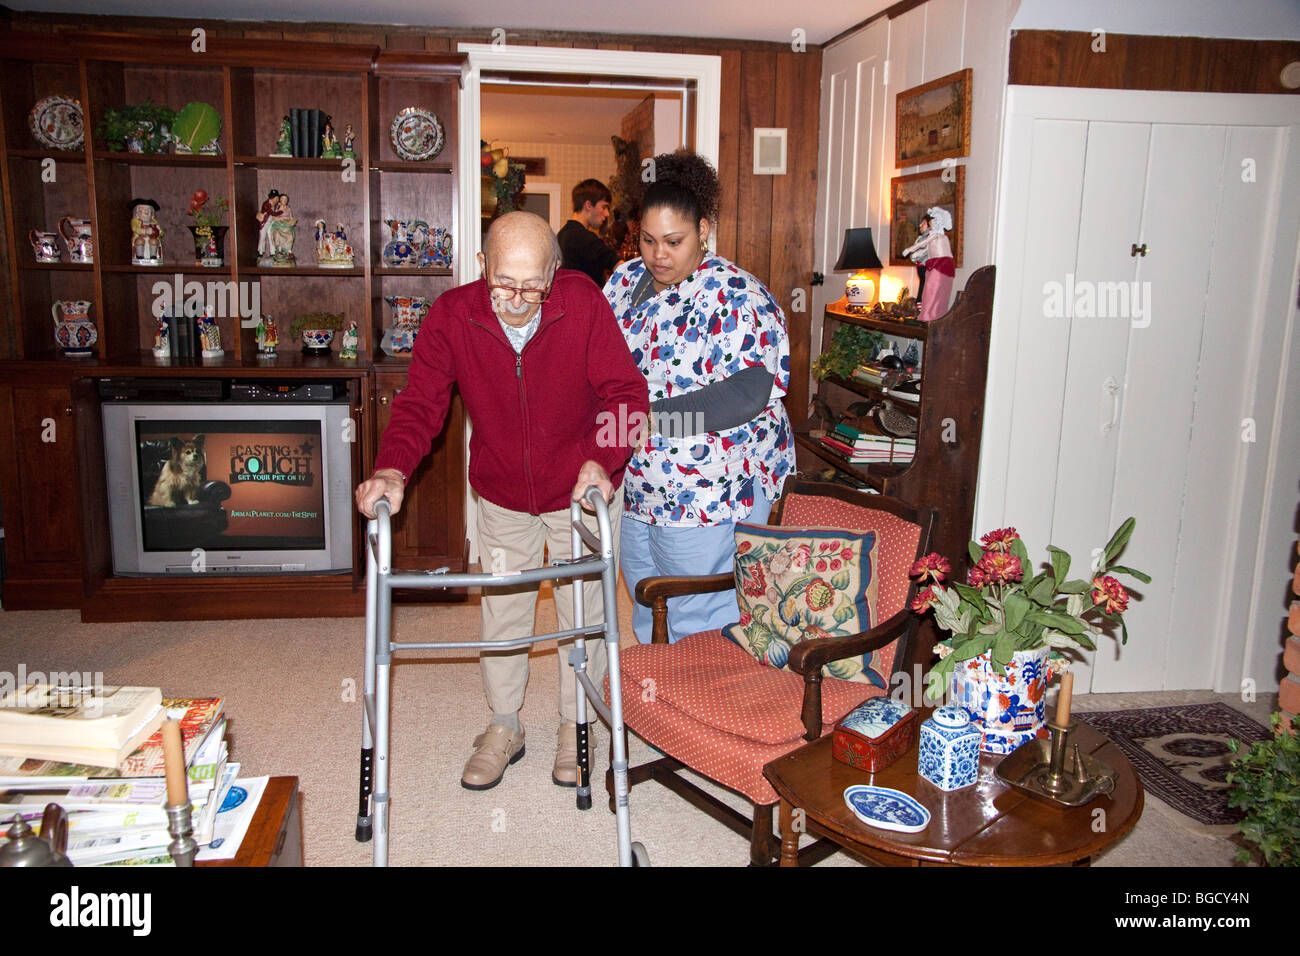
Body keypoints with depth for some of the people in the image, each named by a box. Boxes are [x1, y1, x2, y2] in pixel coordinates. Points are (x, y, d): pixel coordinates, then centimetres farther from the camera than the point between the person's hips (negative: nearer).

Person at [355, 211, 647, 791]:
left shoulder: (584, 303, -22)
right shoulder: (452, 316, -18)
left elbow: (625, 392, -20)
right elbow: (420, 403, -18)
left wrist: (602, 459, -37)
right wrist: (392, 467, -36)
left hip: (583, 492, -1)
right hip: (502, 497, 2)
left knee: (582, 609, 12)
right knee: (502, 611, 14)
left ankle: (574, 726, 33)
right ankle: (504, 728, 34)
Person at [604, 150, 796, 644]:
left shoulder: (737, 296, -15)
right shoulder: (625, 280, 6)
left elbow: (752, 390, -25)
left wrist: (656, 417, -29)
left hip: (710, 493, -7)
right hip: (637, 483, 7)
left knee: (698, 624, 1)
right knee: (646, 617, 21)